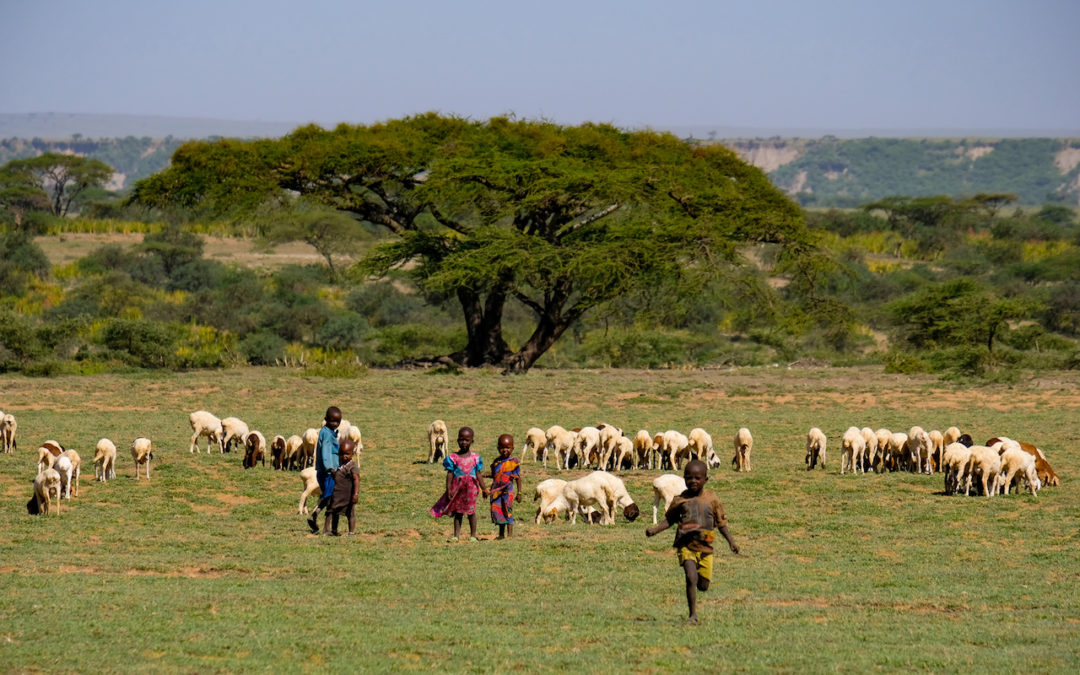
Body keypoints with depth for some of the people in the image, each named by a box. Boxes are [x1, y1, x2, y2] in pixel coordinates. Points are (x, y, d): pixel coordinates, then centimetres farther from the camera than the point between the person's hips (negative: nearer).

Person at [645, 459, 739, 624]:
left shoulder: (711, 499, 3)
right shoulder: (680, 500, 1)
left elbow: (721, 522, 10)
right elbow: (669, 520, 12)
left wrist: (730, 541, 2)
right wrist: (655, 529, -4)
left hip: (705, 547, 2)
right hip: (686, 546, -2)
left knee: (703, 584, 3)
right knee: (691, 577, -19)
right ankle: (693, 614, -11)